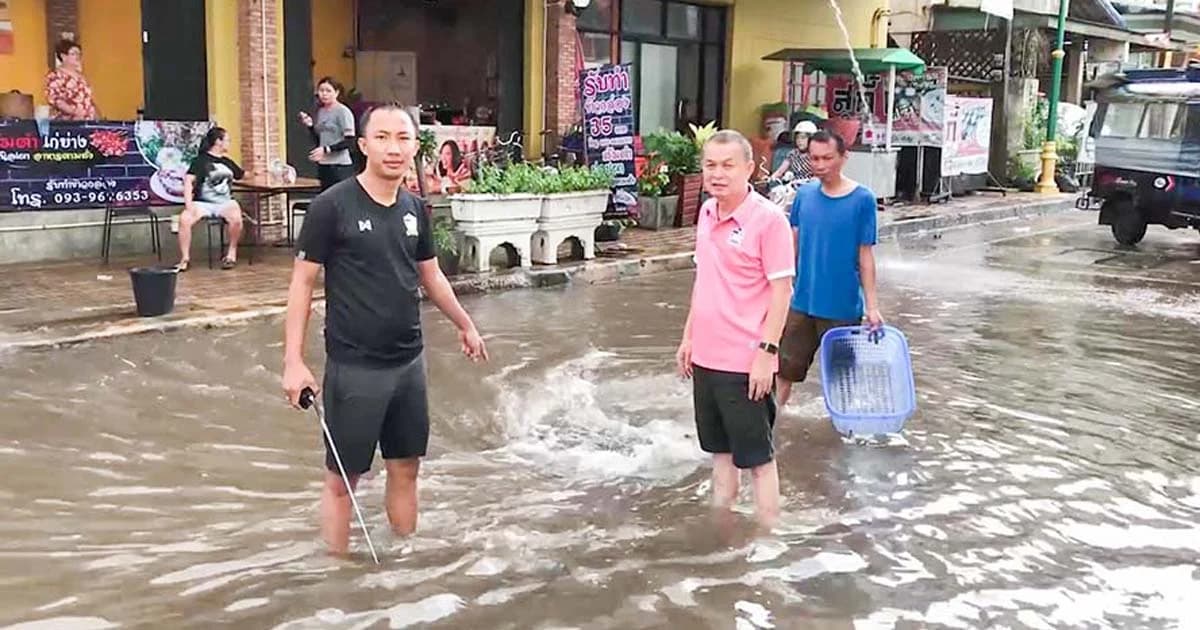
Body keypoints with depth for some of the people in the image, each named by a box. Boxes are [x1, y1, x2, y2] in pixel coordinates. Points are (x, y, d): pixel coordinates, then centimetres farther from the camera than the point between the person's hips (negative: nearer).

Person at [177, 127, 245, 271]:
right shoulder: (201, 160, 3)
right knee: (185, 219, -32)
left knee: (236, 217, -33)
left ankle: (232, 253, -10)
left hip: (225, 202, 3)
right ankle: (185, 259, -20)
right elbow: (188, 180, -8)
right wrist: (188, 203, -20)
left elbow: (243, 174, 36)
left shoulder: (227, 162, 21)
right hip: (203, 203, -3)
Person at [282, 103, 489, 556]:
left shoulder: (415, 208, 5)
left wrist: (465, 325, 28)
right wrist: (293, 361, -15)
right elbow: (302, 283, -9)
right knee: (342, 479, 4)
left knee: (405, 469, 15)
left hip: (409, 362, 6)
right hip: (354, 368, -5)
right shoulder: (332, 206, -12)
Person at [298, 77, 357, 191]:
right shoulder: (320, 112, 14)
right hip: (323, 165, 8)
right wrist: (310, 125, 4)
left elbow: (349, 141, -12)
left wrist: (326, 149, -18)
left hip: (340, 166, -7)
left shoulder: (343, 112, -8)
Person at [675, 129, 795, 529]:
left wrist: (767, 352, -18)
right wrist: (689, 336, 16)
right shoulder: (706, 213, 7)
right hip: (706, 357, 7)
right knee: (720, 450, 18)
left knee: (757, 458, 4)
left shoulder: (768, 219, -14)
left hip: (745, 362, -7)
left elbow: (781, 291, -14)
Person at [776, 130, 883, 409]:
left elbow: (865, 255, -8)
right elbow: (793, 245, 7)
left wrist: (872, 306, -9)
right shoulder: (804, 195, -1)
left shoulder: (862, 199, -11)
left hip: (843, 307, -3)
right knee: (786, 368, 11)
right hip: (802, 302, 3)